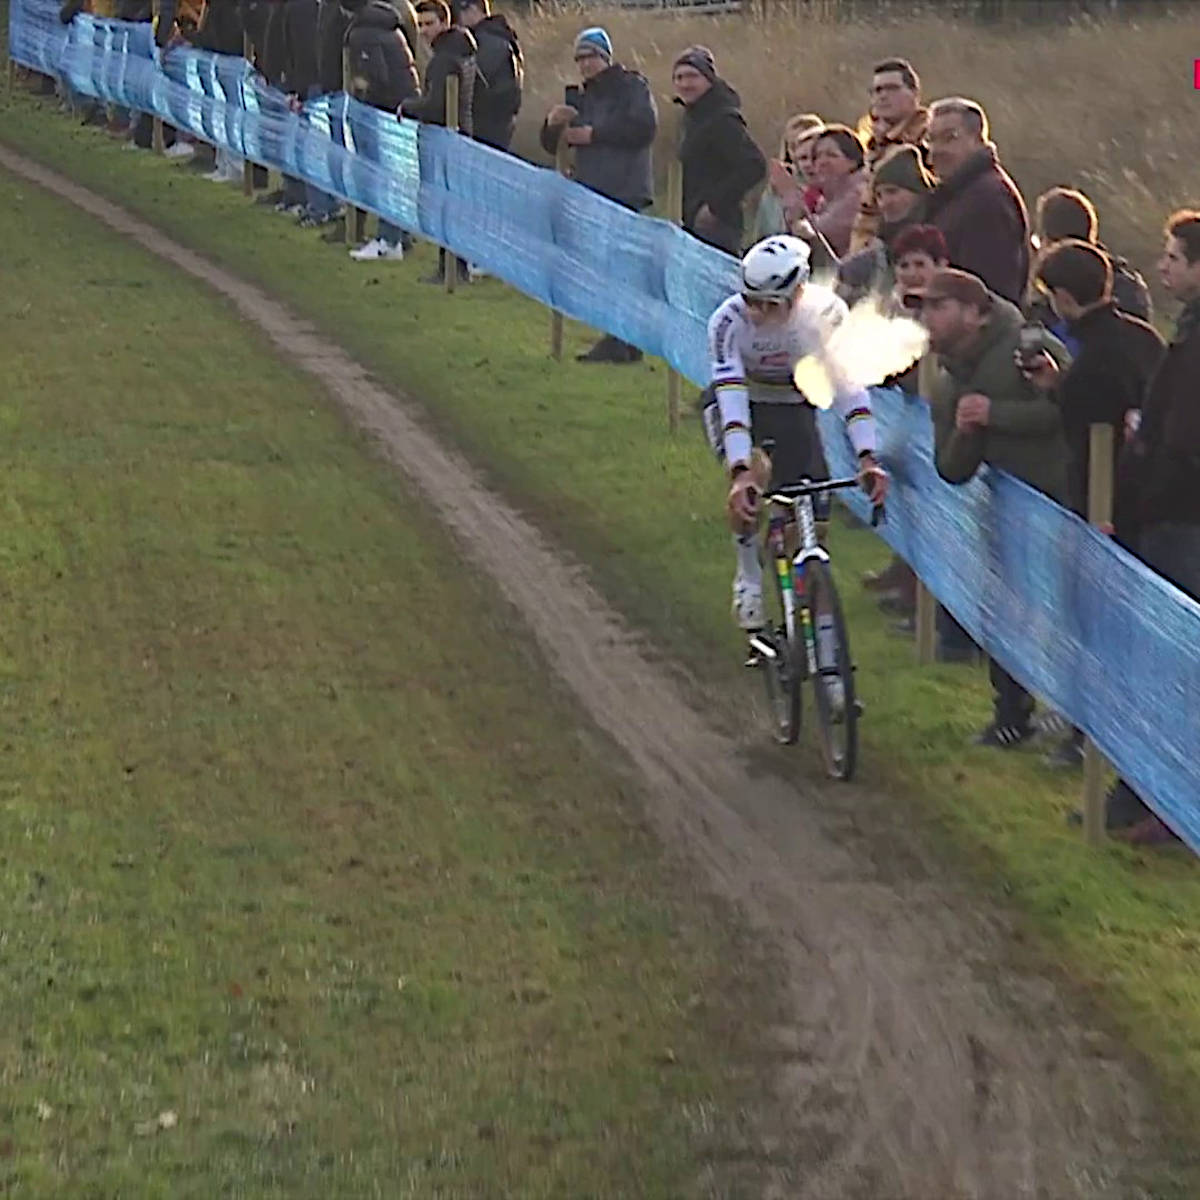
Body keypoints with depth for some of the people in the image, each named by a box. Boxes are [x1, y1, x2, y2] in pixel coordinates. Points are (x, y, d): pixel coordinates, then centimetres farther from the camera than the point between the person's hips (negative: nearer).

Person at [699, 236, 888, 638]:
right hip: (736, 400, -2)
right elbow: (732, 397, -41)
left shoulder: (826, 312, -30)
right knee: (749, 478, -32)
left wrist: (867, 459, -46)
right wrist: (741, 472, -54)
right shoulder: (729, 320, -34)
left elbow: (848, 382, -34)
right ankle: (749, 578, -11)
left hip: (793, 407, 2)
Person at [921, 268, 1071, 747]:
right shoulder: (945, 387, 9)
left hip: (1073, 498, -7)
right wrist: (962, 432, -15)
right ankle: (1011, 713, 18)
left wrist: (996, 413, -25)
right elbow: (953, 471, 6)